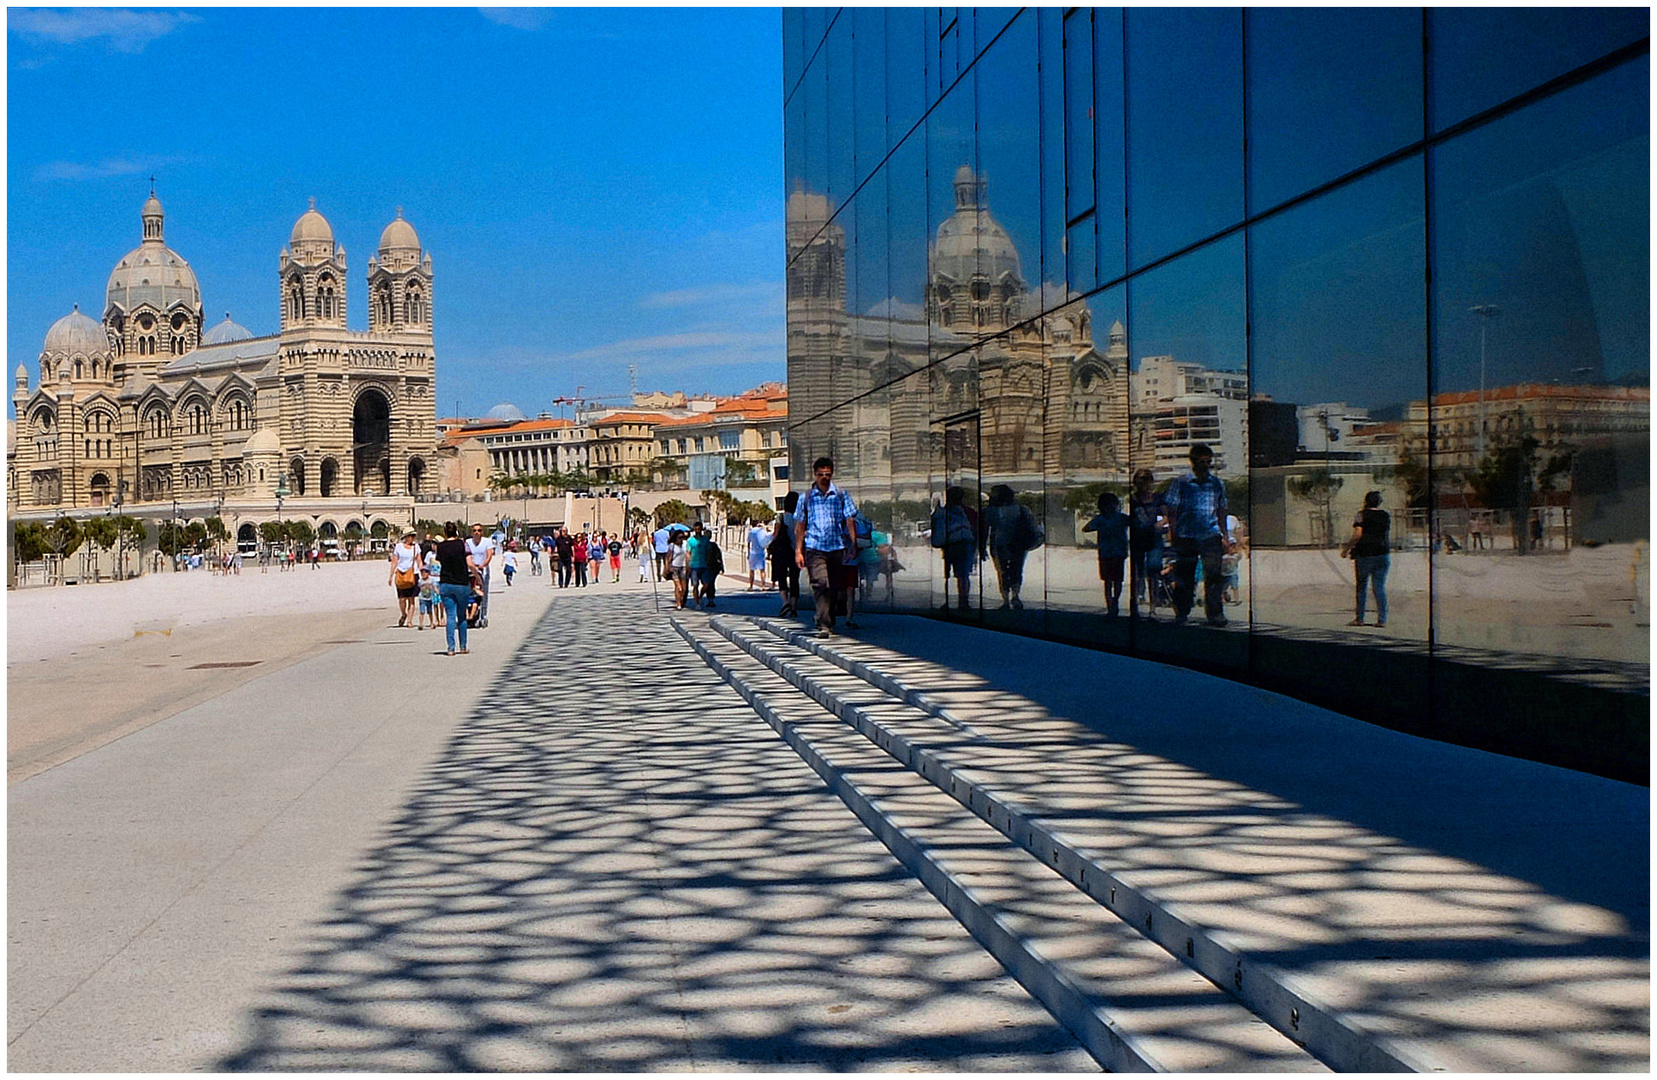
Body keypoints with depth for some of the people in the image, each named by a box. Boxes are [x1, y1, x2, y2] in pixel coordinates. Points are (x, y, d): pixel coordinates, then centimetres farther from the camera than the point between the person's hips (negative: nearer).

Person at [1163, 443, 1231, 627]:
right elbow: (1172, 512, 3)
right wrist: (1173, 538, -3)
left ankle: (1215, 613, 0)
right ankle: (1181, 613, 16)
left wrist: (1224, 537, 13)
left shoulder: (1217, 484, 11)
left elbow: (1221, 512, 17)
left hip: (1211, 537, 1)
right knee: (1184, 577, 4)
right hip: (1186, 537, -1)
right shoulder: (1180, 484, 3)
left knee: (1214, 576, -6)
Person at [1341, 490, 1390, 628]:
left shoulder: (1362, 515, -6)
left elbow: (1357, 535, -13)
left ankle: (1359, 618, 6)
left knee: (1361, 587, 4)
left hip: (1364, 553, -4)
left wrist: (1346, 549, -6)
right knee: (1380, 587, 4)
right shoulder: (1386, 516, 8)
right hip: (1383, 554, 4)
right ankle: (1382, 619, 0)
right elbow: (1387, 536, 14)